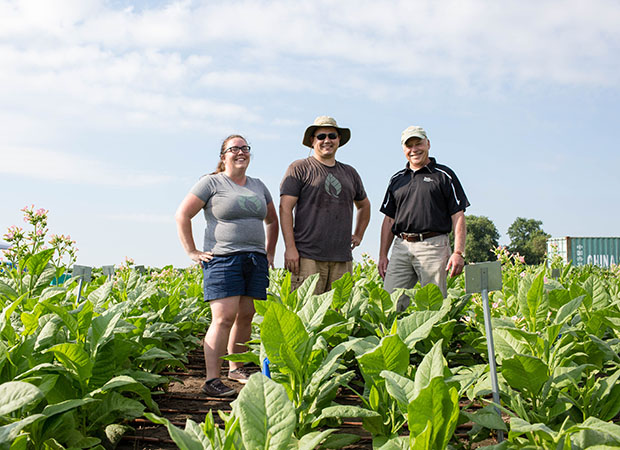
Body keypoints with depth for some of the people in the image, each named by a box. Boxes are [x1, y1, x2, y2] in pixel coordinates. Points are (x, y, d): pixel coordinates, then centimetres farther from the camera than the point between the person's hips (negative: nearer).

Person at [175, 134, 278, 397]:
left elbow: (272, 220, 29)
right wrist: (192, 252, -7)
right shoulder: (212, 183, 0)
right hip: (223, 259, -5)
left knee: (245, 317, 7)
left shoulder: (258, 186, 17)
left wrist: (269, 253, 20)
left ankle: (236, 369, 22)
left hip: (255, 261, 6)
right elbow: (182, 215, -3)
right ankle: (212, 380, -11)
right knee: (224, 318, -13)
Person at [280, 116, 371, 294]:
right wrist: (290, 247, -13)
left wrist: (358, 234, 23)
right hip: (308, 257, -5)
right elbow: (285, 208, -5)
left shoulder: (350, 173, 19)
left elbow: (364, 205, 36)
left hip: (342, 258, 5)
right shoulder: (299, 168, 3)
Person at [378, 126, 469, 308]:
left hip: (433, 246, -4)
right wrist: (382, 255, 12)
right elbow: (389, 219, 20)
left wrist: (459, 253, -9)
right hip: (401, 247, 4)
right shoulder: (397, 179, 20)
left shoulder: (444, 175, 7)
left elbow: (458, 216, 2)